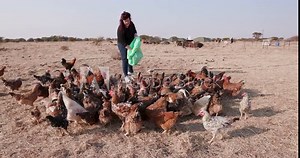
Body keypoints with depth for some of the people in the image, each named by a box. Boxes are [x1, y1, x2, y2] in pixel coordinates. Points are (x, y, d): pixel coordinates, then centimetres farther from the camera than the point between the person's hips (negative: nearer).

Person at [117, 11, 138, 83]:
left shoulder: (131, 24, -11)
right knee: (125, 59, -8)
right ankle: (126, 76, -1)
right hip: (122, 45, -6)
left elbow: (134, 31, 11)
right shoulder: (120, 29, -29)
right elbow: (123, 41, -30)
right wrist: (130, 48, -35)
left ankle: (130, 71, 37)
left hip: (130, 43, 7)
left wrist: (135, 35, -10)